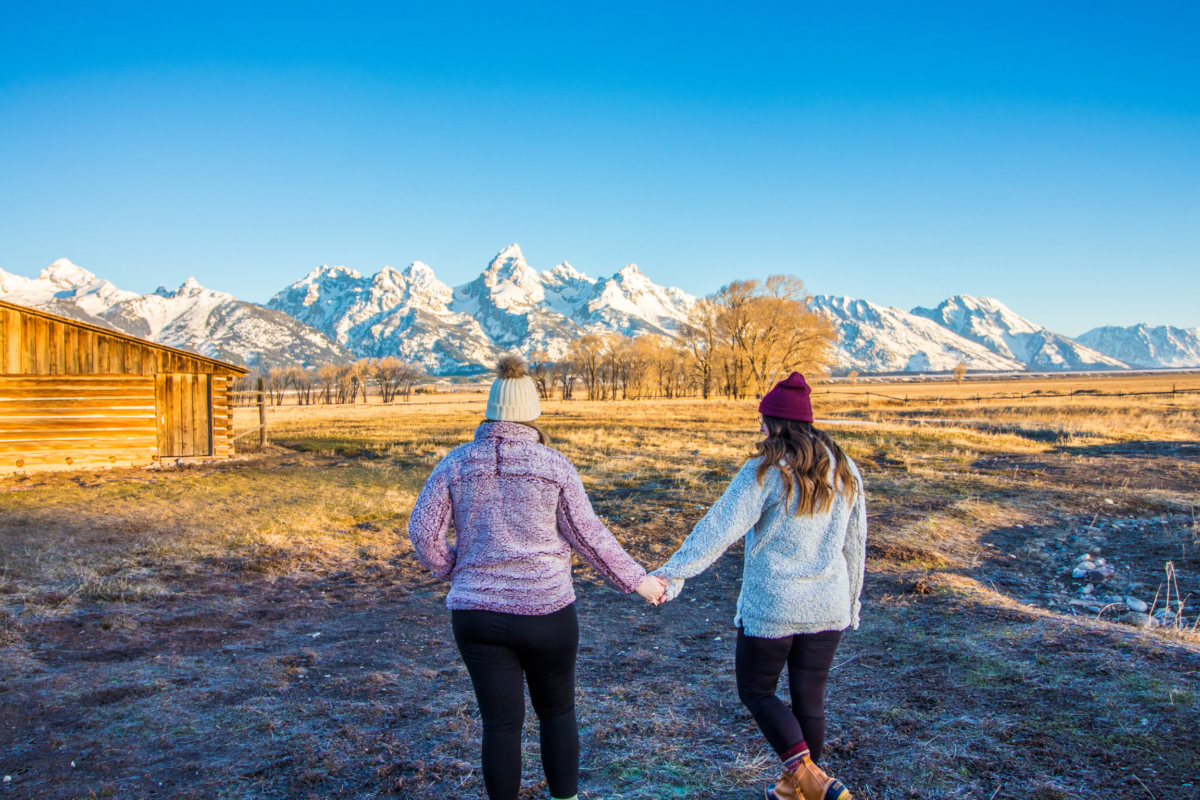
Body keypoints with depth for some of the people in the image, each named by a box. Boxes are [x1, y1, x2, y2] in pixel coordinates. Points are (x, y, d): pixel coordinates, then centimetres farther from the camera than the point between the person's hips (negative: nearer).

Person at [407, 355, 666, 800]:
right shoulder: (554, 465, -6)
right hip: (546, 612, -1)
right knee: (557, 712, 19)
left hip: (477, 613, 2)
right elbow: (587, 535, -5)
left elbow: (423, 532, -2)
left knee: (501, 723, 11)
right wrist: (637, 580, 5)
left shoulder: (457, 462, -1)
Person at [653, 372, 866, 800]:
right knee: (809, 698, 17)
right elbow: (855, 544, 12)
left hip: (771, 607, -6)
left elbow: (720, 527, -24)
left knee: (756, 691, 13)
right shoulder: (844, 470, 5)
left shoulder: (766, 471, -15)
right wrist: (850, 604, 22)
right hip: (827, 607, 6)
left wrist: (673, 572, -27)